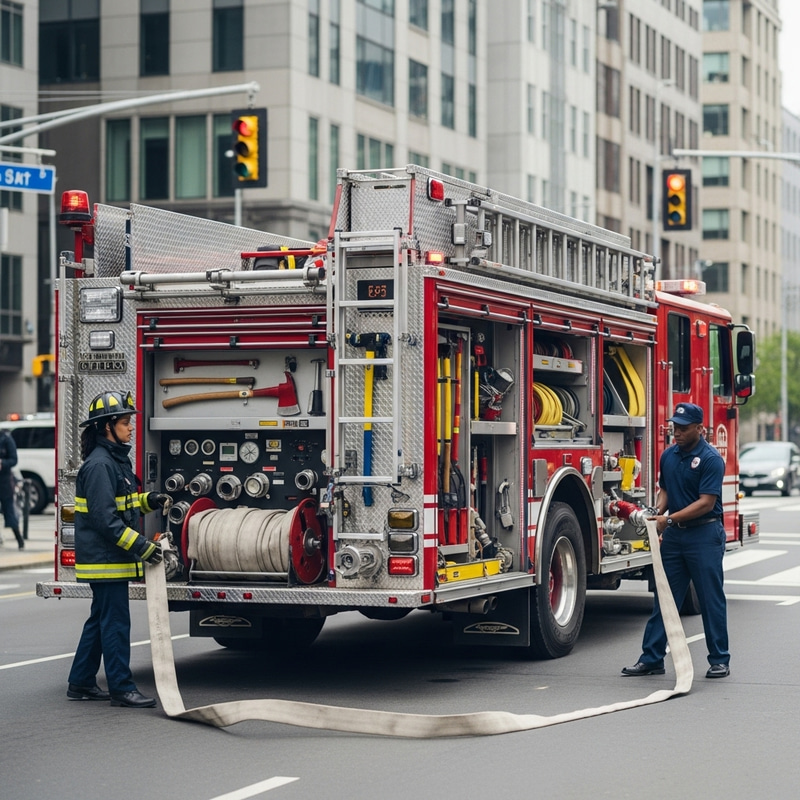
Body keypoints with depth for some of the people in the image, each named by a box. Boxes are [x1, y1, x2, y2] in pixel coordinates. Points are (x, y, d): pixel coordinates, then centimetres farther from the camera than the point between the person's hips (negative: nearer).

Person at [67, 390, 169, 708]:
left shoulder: (117, 459, 14)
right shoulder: (99, 465, -18)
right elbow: (106, 518, -24)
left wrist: (149, 500, 7)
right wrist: (140, 545, -26)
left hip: (113, 558, 10)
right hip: (105, 559, -10)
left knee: (100, 621, 15)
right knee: (115, 623, -7)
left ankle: (81, 683, 23)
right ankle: (121, 689, -3)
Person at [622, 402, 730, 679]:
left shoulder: (710, 459, -13)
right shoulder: (668, 456, 9)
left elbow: (706, 503, -18)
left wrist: (670, 519, -22)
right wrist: (658, 511, -4)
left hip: (704, 534, -6)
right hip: (673, 535, 6)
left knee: (711, 599, 1)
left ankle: (719, 660, 9)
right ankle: (652, 658, 11)